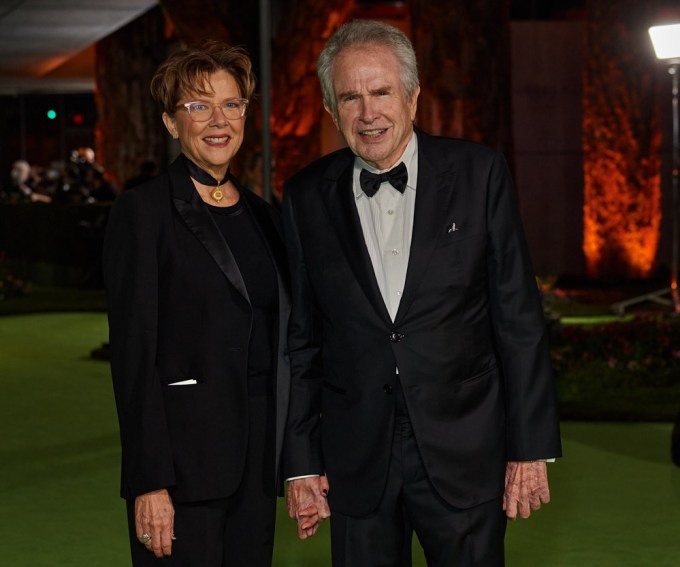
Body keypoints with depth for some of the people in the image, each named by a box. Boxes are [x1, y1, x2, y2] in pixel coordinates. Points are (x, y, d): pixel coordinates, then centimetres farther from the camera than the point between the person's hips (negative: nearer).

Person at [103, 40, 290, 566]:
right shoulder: (144, 210, -7)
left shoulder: (260, 215, 13)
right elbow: (133, 351, -11)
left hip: (257, 462, 6)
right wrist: (149, 483, -17)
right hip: (184, 460, -6)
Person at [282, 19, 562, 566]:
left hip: (464, 455, -1)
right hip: (357, 466, 2)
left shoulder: (477, 173, -2)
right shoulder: (306, 197, 2)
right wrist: (301, 462, 4)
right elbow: (301, 337, 6)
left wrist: (532, 446, -5)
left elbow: (518, 317, -2)